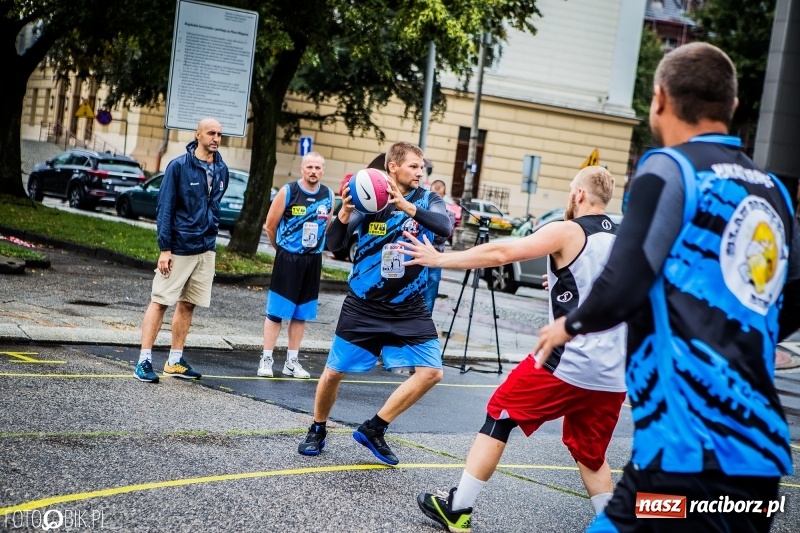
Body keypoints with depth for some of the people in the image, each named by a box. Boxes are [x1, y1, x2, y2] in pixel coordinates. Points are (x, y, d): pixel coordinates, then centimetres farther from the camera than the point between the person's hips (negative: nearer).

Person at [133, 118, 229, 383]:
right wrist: (164, 249, -14)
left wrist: (211, 236, 15)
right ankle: (144, 361, 0)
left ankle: (175, 361, 19)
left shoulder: (221, 169, 6)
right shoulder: (178, 166, -9)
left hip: (206, 249, 6)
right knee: (160, 302, -2)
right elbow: (165, 208, -10)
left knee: (188, 305, 10)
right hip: (178, 248, -6)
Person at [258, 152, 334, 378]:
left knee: (301, 314, 9)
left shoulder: (328, 196, 2)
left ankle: (292, 362, 17)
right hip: (287, 259, -4)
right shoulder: (287, 192, -9)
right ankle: (266, 359, 4)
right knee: (276, 311, -2)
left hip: (313, 260, 4)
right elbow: (270, 225, -1)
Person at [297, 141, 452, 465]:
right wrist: (344, 213, -35)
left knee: (431, 372, -11)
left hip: (409, 309, 1)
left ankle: (374, 429, 3)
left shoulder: (427, 200, -2)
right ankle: (318, 431, 29)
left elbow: (445, 227, -24)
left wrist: (406, 206, -38)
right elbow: (335, 242, -13)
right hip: (363, 307, -1)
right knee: (333, 373, 3)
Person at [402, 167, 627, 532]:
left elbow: (500, 254, -9)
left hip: (569, 362, -6)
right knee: (590, 454, 21)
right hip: (614, 374, 6)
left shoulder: (567, 232, -5)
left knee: (500, 416, 9)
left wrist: (439, 259, -2)